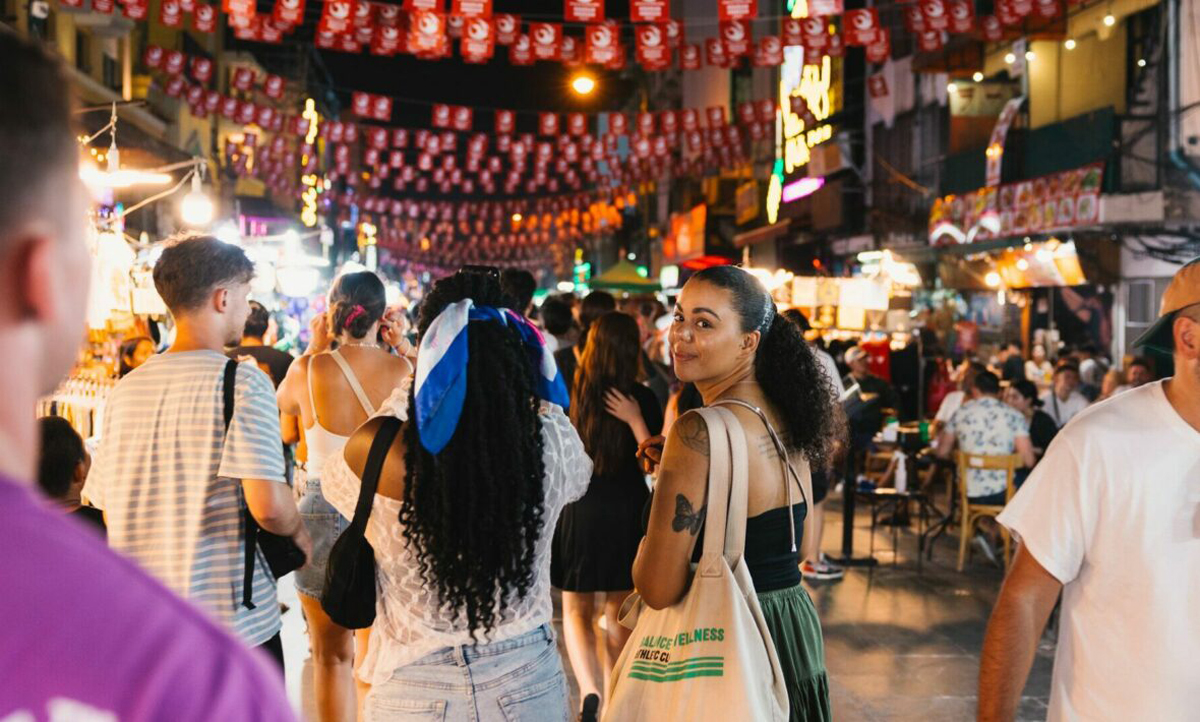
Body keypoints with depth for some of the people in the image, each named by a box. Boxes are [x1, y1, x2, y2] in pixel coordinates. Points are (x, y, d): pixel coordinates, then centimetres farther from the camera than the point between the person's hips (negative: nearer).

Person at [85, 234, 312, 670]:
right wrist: (300, 536, -1)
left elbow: (107, 509, 10)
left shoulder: (125, 389, 5)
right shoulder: (243, 382, -13)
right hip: (234, 622, -5)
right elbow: (267, 505, -21)